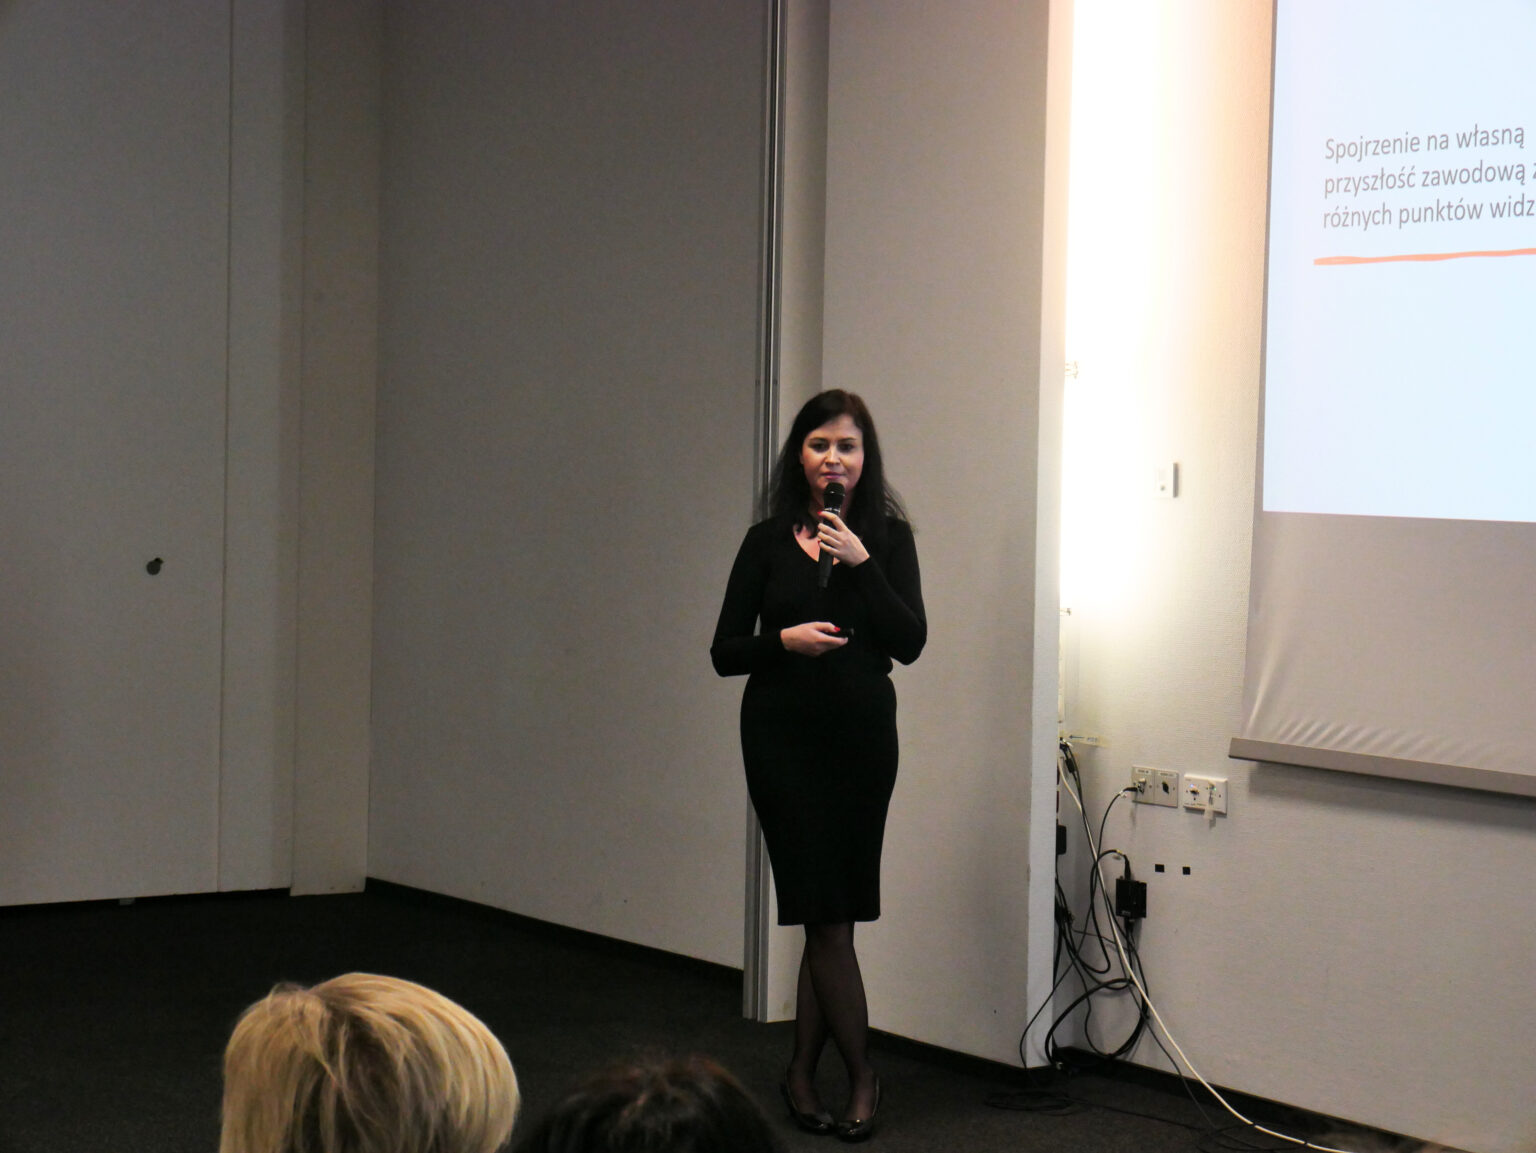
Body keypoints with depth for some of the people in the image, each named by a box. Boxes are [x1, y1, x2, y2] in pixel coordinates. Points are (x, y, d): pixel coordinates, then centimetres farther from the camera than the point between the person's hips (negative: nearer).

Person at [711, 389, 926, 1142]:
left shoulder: (887, 537, 3)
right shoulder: (768, 541, 2)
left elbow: (910, 642, -8)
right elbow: (725, 652, 1)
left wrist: (860, 564, -16)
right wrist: (785, 640, -18)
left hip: (862, 738, 1)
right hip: (783, 739, -1)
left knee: (829, 914, 5)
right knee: (826, 915, -4)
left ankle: (802, 1074, 17)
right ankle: (860, 1075, 8)